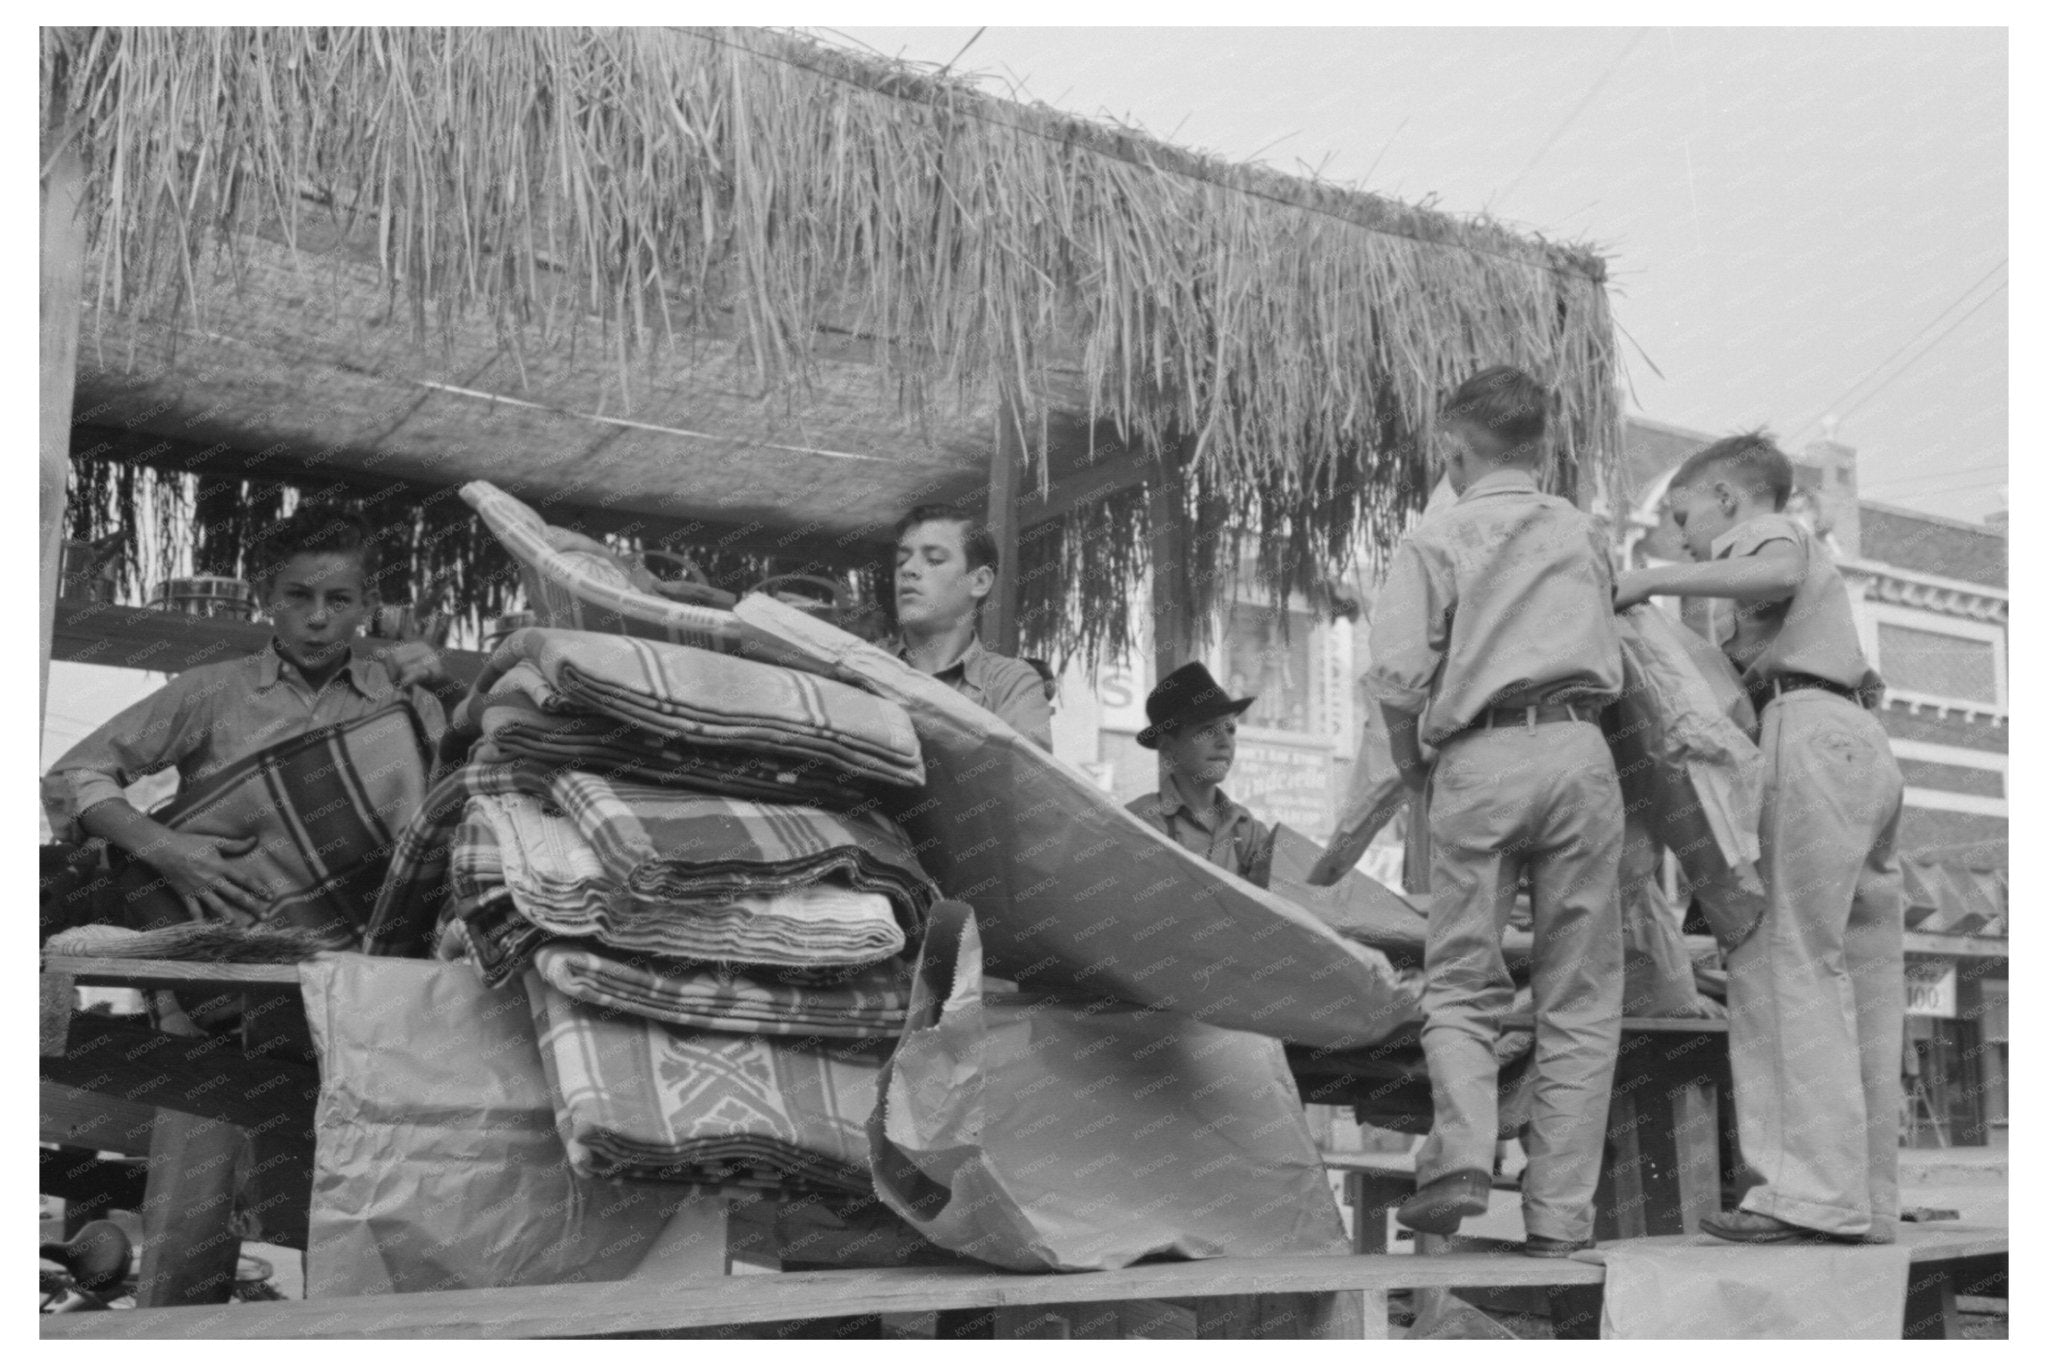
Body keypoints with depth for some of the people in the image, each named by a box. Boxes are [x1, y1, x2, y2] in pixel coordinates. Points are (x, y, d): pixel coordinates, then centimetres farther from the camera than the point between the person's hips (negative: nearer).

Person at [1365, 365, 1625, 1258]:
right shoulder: (1583, 534, 20)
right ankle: (1559, 1209, 3)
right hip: (1578, 749, 2)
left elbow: (1398, 676, -4)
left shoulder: (1434, 540, 7)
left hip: (1479, 759, -2)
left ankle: (1462, 1155, -15)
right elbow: (1610, 659, 18)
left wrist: (1412, 774, 10)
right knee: (1579, 996, 5)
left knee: (1460, 981, 6)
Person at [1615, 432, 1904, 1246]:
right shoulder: (1809, 557, 36)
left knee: (1786, 964, -16)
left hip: (1810, 734, -10)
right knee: (1857, 988, 4)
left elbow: (1777, 575, -16)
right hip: (1866, 748, 10)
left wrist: (1653, 581, -11)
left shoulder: (1766, 530, 11)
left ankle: (1812, 1191, -23)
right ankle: (1867, 1203, 2)